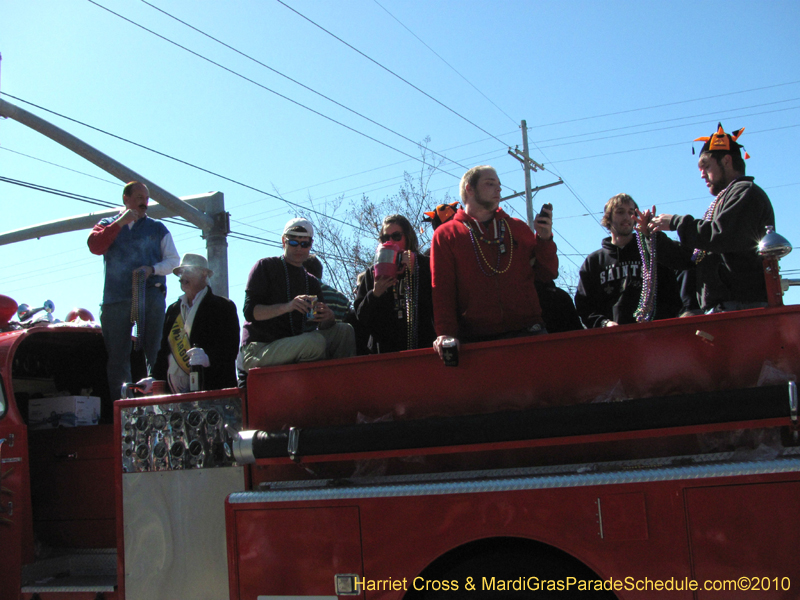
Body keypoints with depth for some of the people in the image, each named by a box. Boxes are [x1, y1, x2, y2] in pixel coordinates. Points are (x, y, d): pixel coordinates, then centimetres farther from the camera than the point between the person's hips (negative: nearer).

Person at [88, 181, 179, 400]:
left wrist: (152, 269, -8)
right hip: (116, 298, 1)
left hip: (150, 295, 0)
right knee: (116, 354, -1)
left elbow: (173, 260, 10)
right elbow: (95, 246, -2)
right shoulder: (108, 225, 19)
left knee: (154, 352, -8)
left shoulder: (157, 228, 18)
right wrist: (120, 223, -5)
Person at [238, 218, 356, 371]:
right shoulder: (266, 267, 0)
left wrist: (328, 318, -15)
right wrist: (286, 307, -27)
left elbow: (321, 327, 10)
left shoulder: (312, 282, 18)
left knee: (344, 331, -10)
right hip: (258, 350, -6)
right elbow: (250, 311, -11)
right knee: (315, 341, -30)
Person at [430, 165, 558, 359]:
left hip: (527, 332, 2)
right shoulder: (445, 235, 11)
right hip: (475, 340, -2)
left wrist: (544, 239, 2)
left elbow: (548, 274, 17)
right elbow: (442, 291, 3)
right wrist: (446, 334, -10)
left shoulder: (518, 228, 19)